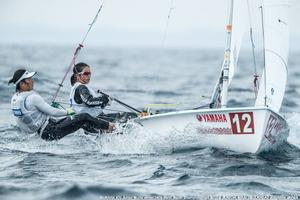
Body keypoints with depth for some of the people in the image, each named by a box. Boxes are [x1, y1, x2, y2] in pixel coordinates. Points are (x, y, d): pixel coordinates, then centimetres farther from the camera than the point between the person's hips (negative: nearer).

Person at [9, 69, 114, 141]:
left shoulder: (15, 98, 4)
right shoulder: (32, 97, -25)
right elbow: (52, 112, -21)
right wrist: (67, 111, -4)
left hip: (42, 132, 10)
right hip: (49, 132, -10)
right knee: (84, 117, -9)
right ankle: (109, 126, 7)